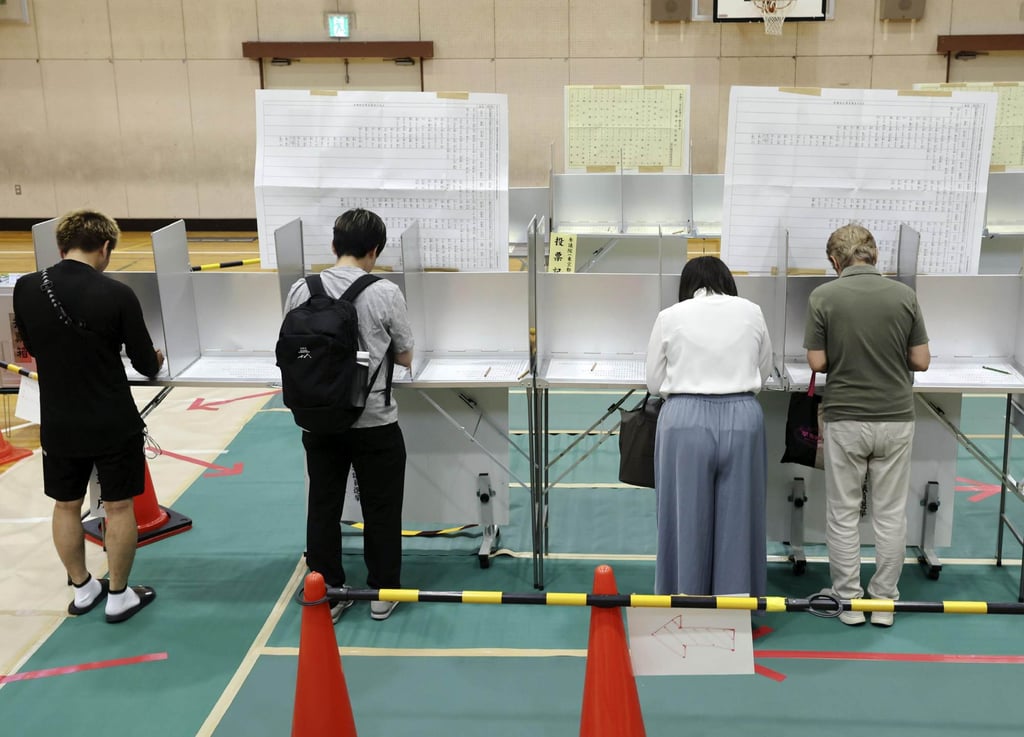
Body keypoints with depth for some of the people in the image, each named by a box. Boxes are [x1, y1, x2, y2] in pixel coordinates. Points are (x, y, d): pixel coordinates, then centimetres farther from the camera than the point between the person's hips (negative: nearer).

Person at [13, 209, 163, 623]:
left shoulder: (25, 289, -7)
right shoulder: (117, 295, -17)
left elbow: (32, 349, 10)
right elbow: (146, 365, -9)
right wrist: (157, 358, 15)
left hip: (58, 425, 4)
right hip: (114, 424, -3)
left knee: (66, 506, 19)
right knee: (119, 507, 11)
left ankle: (83, 589, 33)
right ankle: (119, 596, 22)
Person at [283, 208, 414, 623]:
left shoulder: (300, 290, -3)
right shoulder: (385, 293, -12)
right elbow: (405, 358, -2)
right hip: (374, 422, -3)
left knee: (323, 506, 14)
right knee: (380, 508, 12)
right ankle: (382, 592, 24)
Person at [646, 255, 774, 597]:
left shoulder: (670, 316, 1)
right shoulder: (751, 311, 7)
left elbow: (654, 382, 8)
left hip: (686, 419, -1)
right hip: (741, 418, 2)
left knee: (687, 517, 7)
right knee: (737, 516, 10)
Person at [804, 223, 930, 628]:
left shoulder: (824, 296, -9)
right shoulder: (904, 294, -4)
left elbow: (817, 362, -8)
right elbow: (921, 361, -1)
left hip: (845, 419, -2)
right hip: (895, 417, 2)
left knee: (843, 514, 9)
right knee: (890, 514, 11)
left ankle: (848, 599, 15)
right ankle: (884, 600, 17)